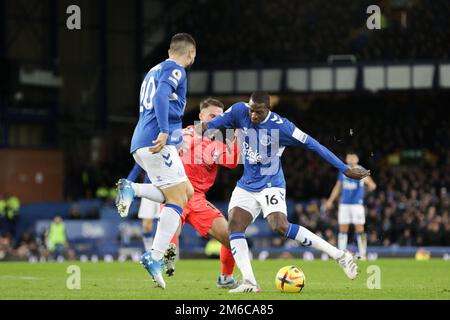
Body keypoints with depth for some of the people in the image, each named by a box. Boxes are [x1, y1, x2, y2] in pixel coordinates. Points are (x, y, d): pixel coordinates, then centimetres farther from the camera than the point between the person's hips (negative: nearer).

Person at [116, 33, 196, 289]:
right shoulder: (175, 70, -3)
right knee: (177, 201, -7)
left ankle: (132, 189, -2)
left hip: (141, 145, 9)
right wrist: (164, 132, -31)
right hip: (158, 144, -9)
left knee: (187, 192, 13)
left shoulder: (155, 71, 26)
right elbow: (161, 97, -21)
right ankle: (155, 258, -16)